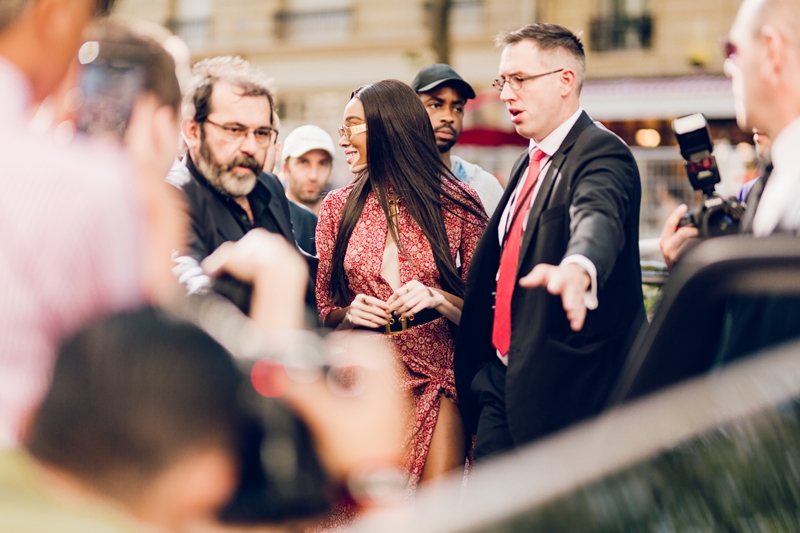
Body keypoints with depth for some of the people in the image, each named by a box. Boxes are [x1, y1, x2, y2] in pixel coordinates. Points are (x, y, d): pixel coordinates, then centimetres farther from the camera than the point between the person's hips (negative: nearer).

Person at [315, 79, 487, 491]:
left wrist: (438, 299, -15)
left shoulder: (457, 204, 1)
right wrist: (349, 314, -8)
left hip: (437, 379, -1)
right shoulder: (338, 207, 7)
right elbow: (321, 311, 12)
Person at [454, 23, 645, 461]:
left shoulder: (601, 154, -13)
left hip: (567, 387, -8)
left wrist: (577, 269, -57)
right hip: (502, 378, 9)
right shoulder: (528, 164, 17)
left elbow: (598, 218, -36)